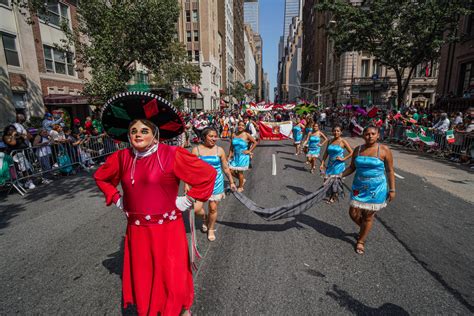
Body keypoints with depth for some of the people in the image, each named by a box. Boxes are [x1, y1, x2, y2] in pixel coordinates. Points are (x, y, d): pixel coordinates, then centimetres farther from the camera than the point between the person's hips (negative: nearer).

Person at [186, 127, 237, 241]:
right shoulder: (196, 150, -6)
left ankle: (211, 229, 37)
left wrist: (231, 182, 9)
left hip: (216, 183, 1)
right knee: (196, 208, -9)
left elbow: (226, 168, 5)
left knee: (213, 208, 10)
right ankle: (204, 217, 28)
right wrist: (186, 183, -5)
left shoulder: (219, 150, -3)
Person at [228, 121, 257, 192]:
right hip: (235, 156, 5)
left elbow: (255, 142, -3)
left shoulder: (246, 135, -9)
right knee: (231, 171, 3)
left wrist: (249, 151, -6)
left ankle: (240, 187, 26)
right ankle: (242, 179, 32)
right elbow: (231, 147, 6)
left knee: (240, 172, 3)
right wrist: (229, 156, 3)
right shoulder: (234, 135, 2)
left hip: (243, 156, -5)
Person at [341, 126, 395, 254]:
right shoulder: (358, 149, 1)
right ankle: (364, 228, 40)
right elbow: (352, 167, 9)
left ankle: (361, 241, 28)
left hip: (376, 188, -3)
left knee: (368, 216, 7)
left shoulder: (384, 150, -9)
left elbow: (390, 171, -4)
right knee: (353, 213, 6)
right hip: (359, 187, 4)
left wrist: (392, 189, -5)